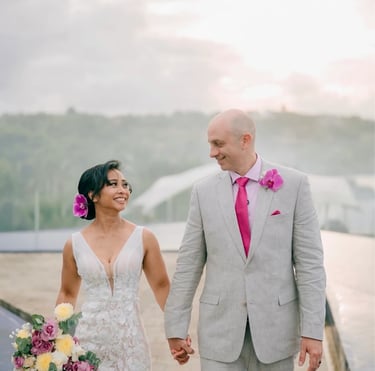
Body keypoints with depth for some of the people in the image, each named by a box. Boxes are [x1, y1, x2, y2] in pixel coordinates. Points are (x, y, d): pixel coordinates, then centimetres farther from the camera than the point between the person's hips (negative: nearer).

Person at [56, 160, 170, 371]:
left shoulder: (144, 238, -3)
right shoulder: (75, 245, -1)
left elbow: (161, 286, 4)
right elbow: (68, 294, 11)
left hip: (130, 340, 0)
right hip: (90, 339, 0)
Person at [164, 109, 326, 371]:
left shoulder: (294, 184, -4)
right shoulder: (204, 191, 2)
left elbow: (310, 261, -5)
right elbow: (188, 264, 3)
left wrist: (313, 330, -10)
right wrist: (176, 327, 3)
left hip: (275, 325, -1)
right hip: (220, 328, 1)